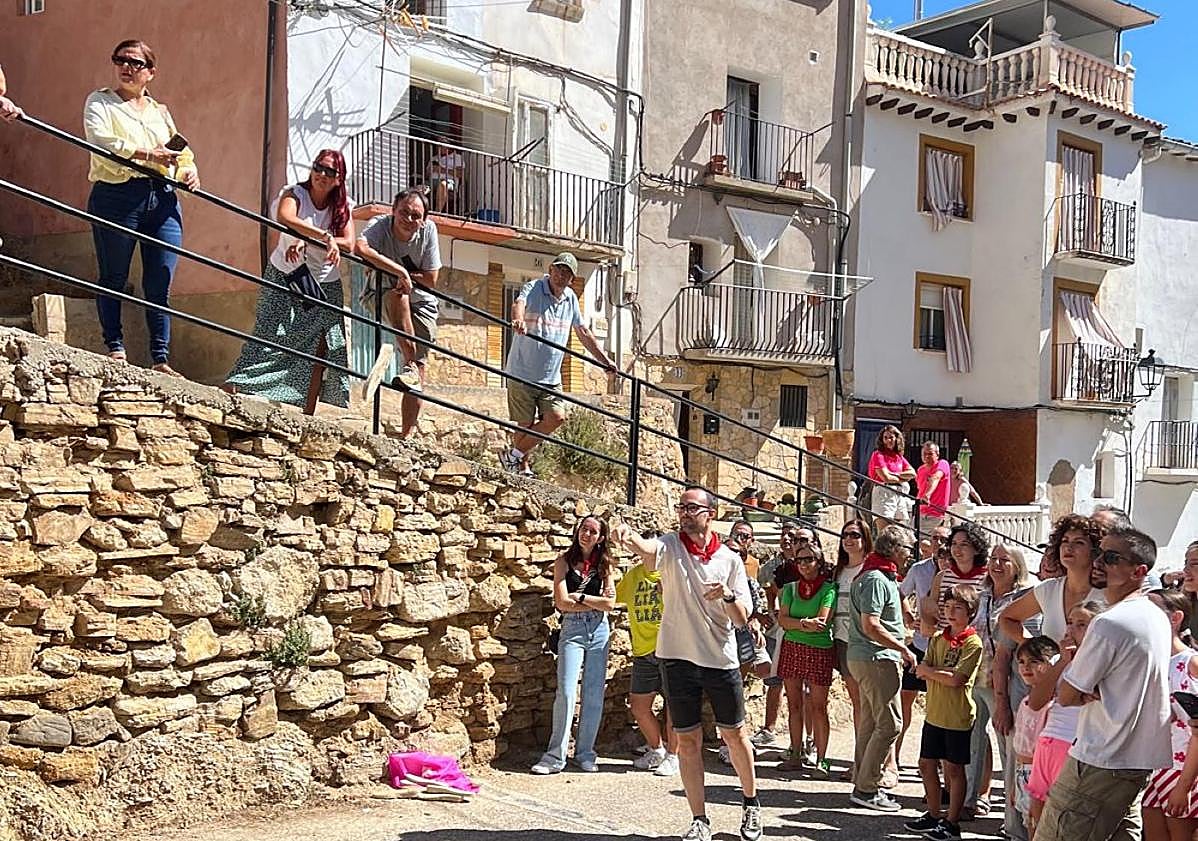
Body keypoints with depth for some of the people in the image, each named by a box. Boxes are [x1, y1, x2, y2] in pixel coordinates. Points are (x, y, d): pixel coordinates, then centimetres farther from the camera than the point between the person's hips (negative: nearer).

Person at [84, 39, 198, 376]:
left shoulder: (161, 112, 23)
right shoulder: (99, 102, 9)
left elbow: (182, 153, 21)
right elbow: (99, 141, -10)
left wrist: (189, 171, -3)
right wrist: (146, 154, -21)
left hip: (162, 200, 3)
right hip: (116, 197, -3)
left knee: (160, 284, -2)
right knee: (113, 277, 0)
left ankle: (161, 359, 2)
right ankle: (115, 348, 12)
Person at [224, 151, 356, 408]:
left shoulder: (344, 206, 0)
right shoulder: (295, 194, -10)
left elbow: (349, 244, -16)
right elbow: (285, 218, -34)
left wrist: (307, 241, -30)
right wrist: (325, 236, -44)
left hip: (325, 285, 3)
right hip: (284, 277, -3)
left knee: (319, 347, -1)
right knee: (269, 333, -13)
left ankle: (308, 411, 5)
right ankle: (231, 387, -13)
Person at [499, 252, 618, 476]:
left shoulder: (571, 298, 11)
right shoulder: (533, 288, -7)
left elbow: (583, 333, 19)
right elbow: (519, 303, -30)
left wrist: (605, 361, 17)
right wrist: (518, 319, -53)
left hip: (551, 377, 5)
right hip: (522, 373, -5)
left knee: (556, 417, -9)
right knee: (526, 424, -2)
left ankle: (513, 455, 5)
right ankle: (523, 468, 18)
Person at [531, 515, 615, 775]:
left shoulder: (604, 564, 8)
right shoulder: (564, 561, 1)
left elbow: (610, 604, -1)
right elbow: (562, 603, -8)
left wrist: (580, 597, -7)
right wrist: (597, 602, -5)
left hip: (599, 630, 3)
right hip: (572, 629, -3)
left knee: (594, 695, 5)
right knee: (566, 693, -9)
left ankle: (585, 753, 15)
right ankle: (555, 756, -4)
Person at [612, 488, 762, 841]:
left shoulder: (730, 560, 0)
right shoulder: (670, 546, -3)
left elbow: (742, 619, 0)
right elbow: (646, 549, -29)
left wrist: (729, 595, -21)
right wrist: (628, 537, -52)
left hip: (721, 660, 1)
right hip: (678, 659, 0)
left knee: (734, 733, 11)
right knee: (688, 739, 5)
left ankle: (751, 803, 33)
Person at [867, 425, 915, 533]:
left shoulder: (899, 456, 17)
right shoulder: (878, 454, -4)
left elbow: (912, 473, 6)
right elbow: (886, 477, -13)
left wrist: (895, 474, -7)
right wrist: (902, 479, 2)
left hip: (900, 494, 7)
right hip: (884, 493, -7)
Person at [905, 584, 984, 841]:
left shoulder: (973, 643, -13)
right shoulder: (937, 639, 8)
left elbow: (956, 679, -21)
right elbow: (921, 671, 1)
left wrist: (929, 670, -10)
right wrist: (944, 672, -16)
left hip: (958, 717, -6)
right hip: (934, 713, 6)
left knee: (954, 769, 5)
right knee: (926, 764, 13)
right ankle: (933, 815, 28)